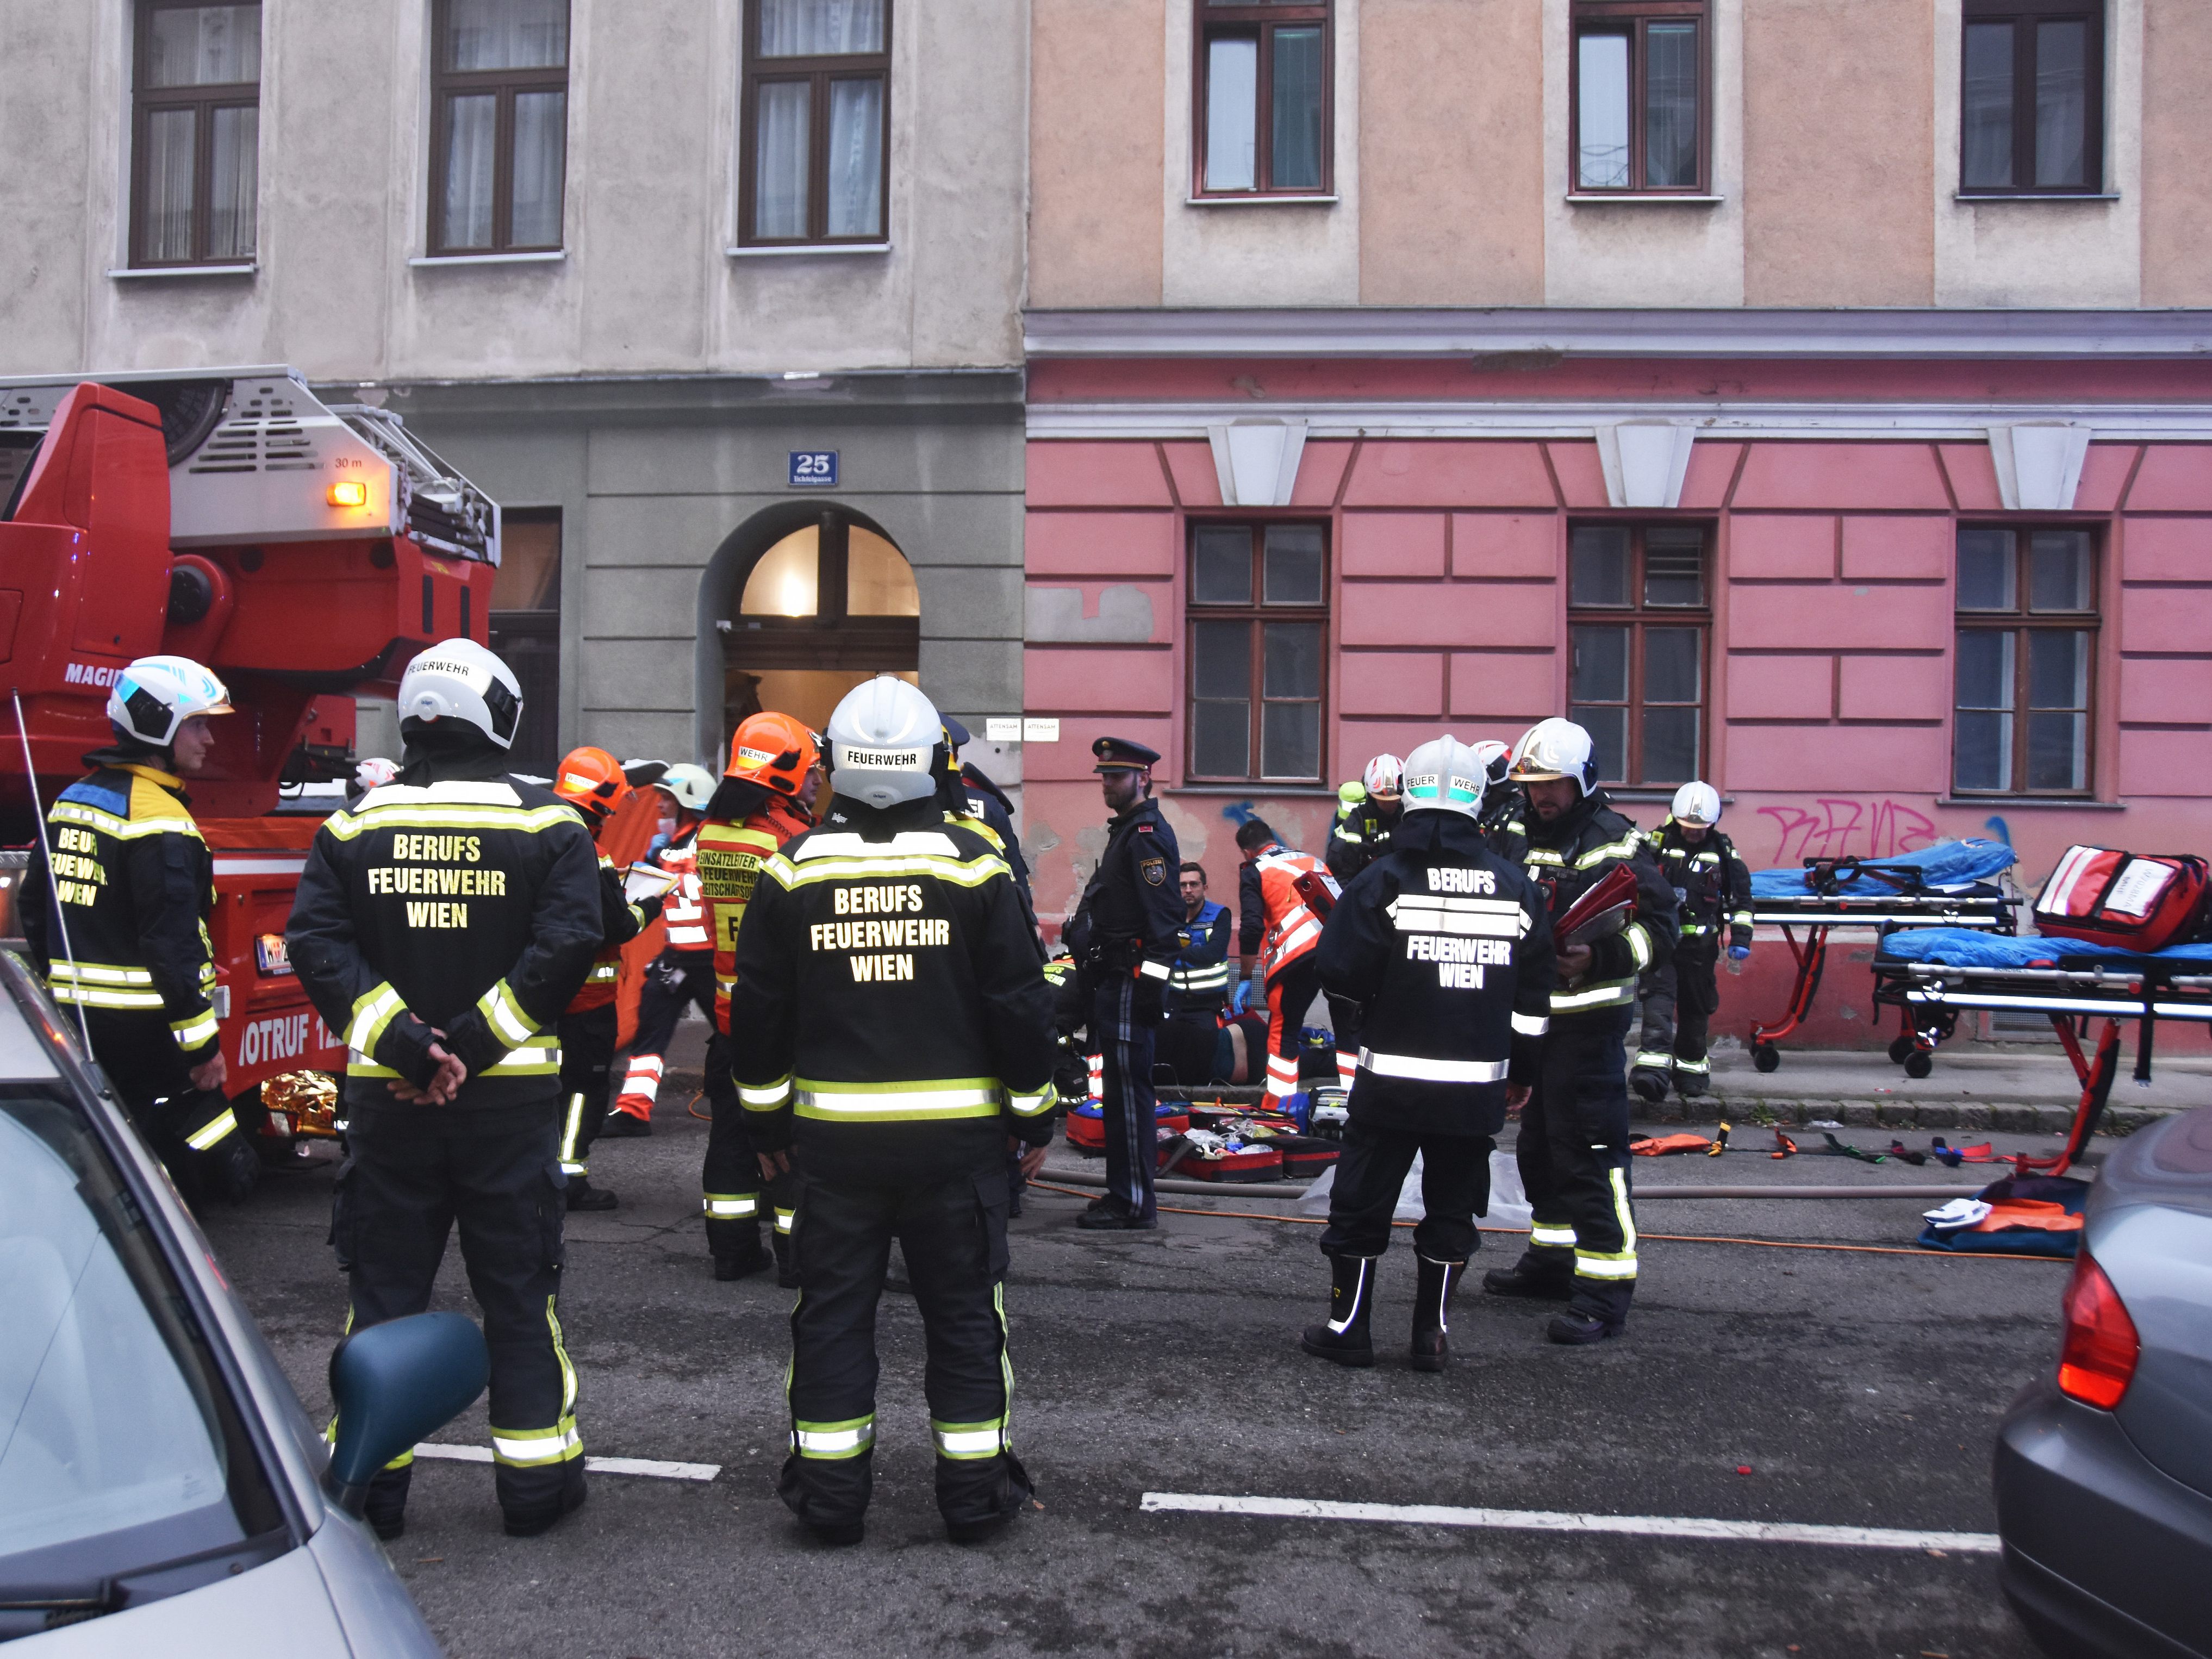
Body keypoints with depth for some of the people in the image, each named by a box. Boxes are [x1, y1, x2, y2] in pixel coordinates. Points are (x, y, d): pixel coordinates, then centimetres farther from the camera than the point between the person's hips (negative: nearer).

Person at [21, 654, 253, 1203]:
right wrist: (202, 1043, -16)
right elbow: (171, 944, -20)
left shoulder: (71, 800, 12)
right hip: (141, 1033, -9)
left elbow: (34, 909, 19)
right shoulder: (160, 820, -17)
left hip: (72, 1023, 10)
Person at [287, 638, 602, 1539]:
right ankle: (535, 1474, 18)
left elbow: (316, 943, -8)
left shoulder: (356, 824, 2)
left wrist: (400, 1040, -13)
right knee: (519, 1287, 9)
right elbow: (567, 943, -16)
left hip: (386, 1094, 2)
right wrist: (473, 1041, -14)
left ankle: (371, 1479, 22)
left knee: (383, 1285, 13)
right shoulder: (547, 824, -5)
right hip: (512, 1094, -1)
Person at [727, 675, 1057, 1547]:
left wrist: (766, 1121, 14)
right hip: (957, 1136, -1)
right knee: (964, 1311, 10)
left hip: (833, 1136, 1)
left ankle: (830, 1492, 20)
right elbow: (1020, 1005, -4)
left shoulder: (793, 870, -1)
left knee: (833, 1310, 13)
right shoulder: (973, 865, -6)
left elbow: (757, 1013, 3)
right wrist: (1033, 1114, 7)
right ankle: (975, 1492, 19)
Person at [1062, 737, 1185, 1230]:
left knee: (1127, 1090, -6)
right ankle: (1126, 1193, 22)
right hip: (1115, 981, 11)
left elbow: (1163, 917, -21)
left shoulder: (1148, 834, -13)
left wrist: (1151, 983, -24)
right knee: (1121, 1089, 14)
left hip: (1131, 983, -11)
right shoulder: (1125, 830, 20)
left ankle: (1134, 1203, 0)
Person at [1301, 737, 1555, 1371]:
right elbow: (1533, 1000, 6)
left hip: (1392, 1078, -3)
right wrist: (1520, 1073, 16)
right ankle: (1431, 1335, 21)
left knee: (1362, 1202, 9)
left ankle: (1348, 1328, 18)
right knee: (1452, 1208, 14)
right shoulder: (1518, 889, 2)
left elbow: (1341, 972, -13)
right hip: (1478, 1086, 3)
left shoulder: (1385, 880, -10)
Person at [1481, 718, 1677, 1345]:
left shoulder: (1616, 844, -9)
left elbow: (1658, 928, -15)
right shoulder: (1527, 841, 16)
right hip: (1533, 1017, 9)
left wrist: (1600, 956, -28)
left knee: (1591, 1151, -9)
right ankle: (1553, 1258, 31)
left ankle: (1606, 1288, -4)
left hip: (1589, 1021, -9)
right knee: (1539, 1145, 17)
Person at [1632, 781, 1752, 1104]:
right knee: (1658, 996, -17)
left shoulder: (1723, 850, 7)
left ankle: (1691, 1065, 27)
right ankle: (1654, 1065, -26)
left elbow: (1741, 896, 12)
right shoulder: (1657, 842, 0)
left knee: (1696, 1007, 11)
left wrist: (1741, 936, 5)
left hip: (1700, 943, 3)